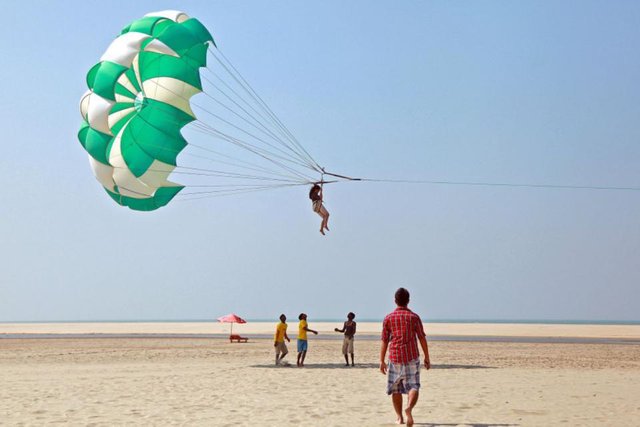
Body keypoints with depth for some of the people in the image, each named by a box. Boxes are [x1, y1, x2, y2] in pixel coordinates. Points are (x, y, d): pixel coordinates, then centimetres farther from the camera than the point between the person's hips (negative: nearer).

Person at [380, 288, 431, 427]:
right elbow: (422, 338, 1)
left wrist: (382, 361, 8)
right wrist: (427, 358, 8)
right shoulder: (414, 317, 1)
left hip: (395, 357, 1)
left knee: (395, 389, 13)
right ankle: (409, 408, -30)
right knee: (413, 387, -3)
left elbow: (384, 341, 3)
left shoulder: (388, 318, 3)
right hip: (412, 357, -1)